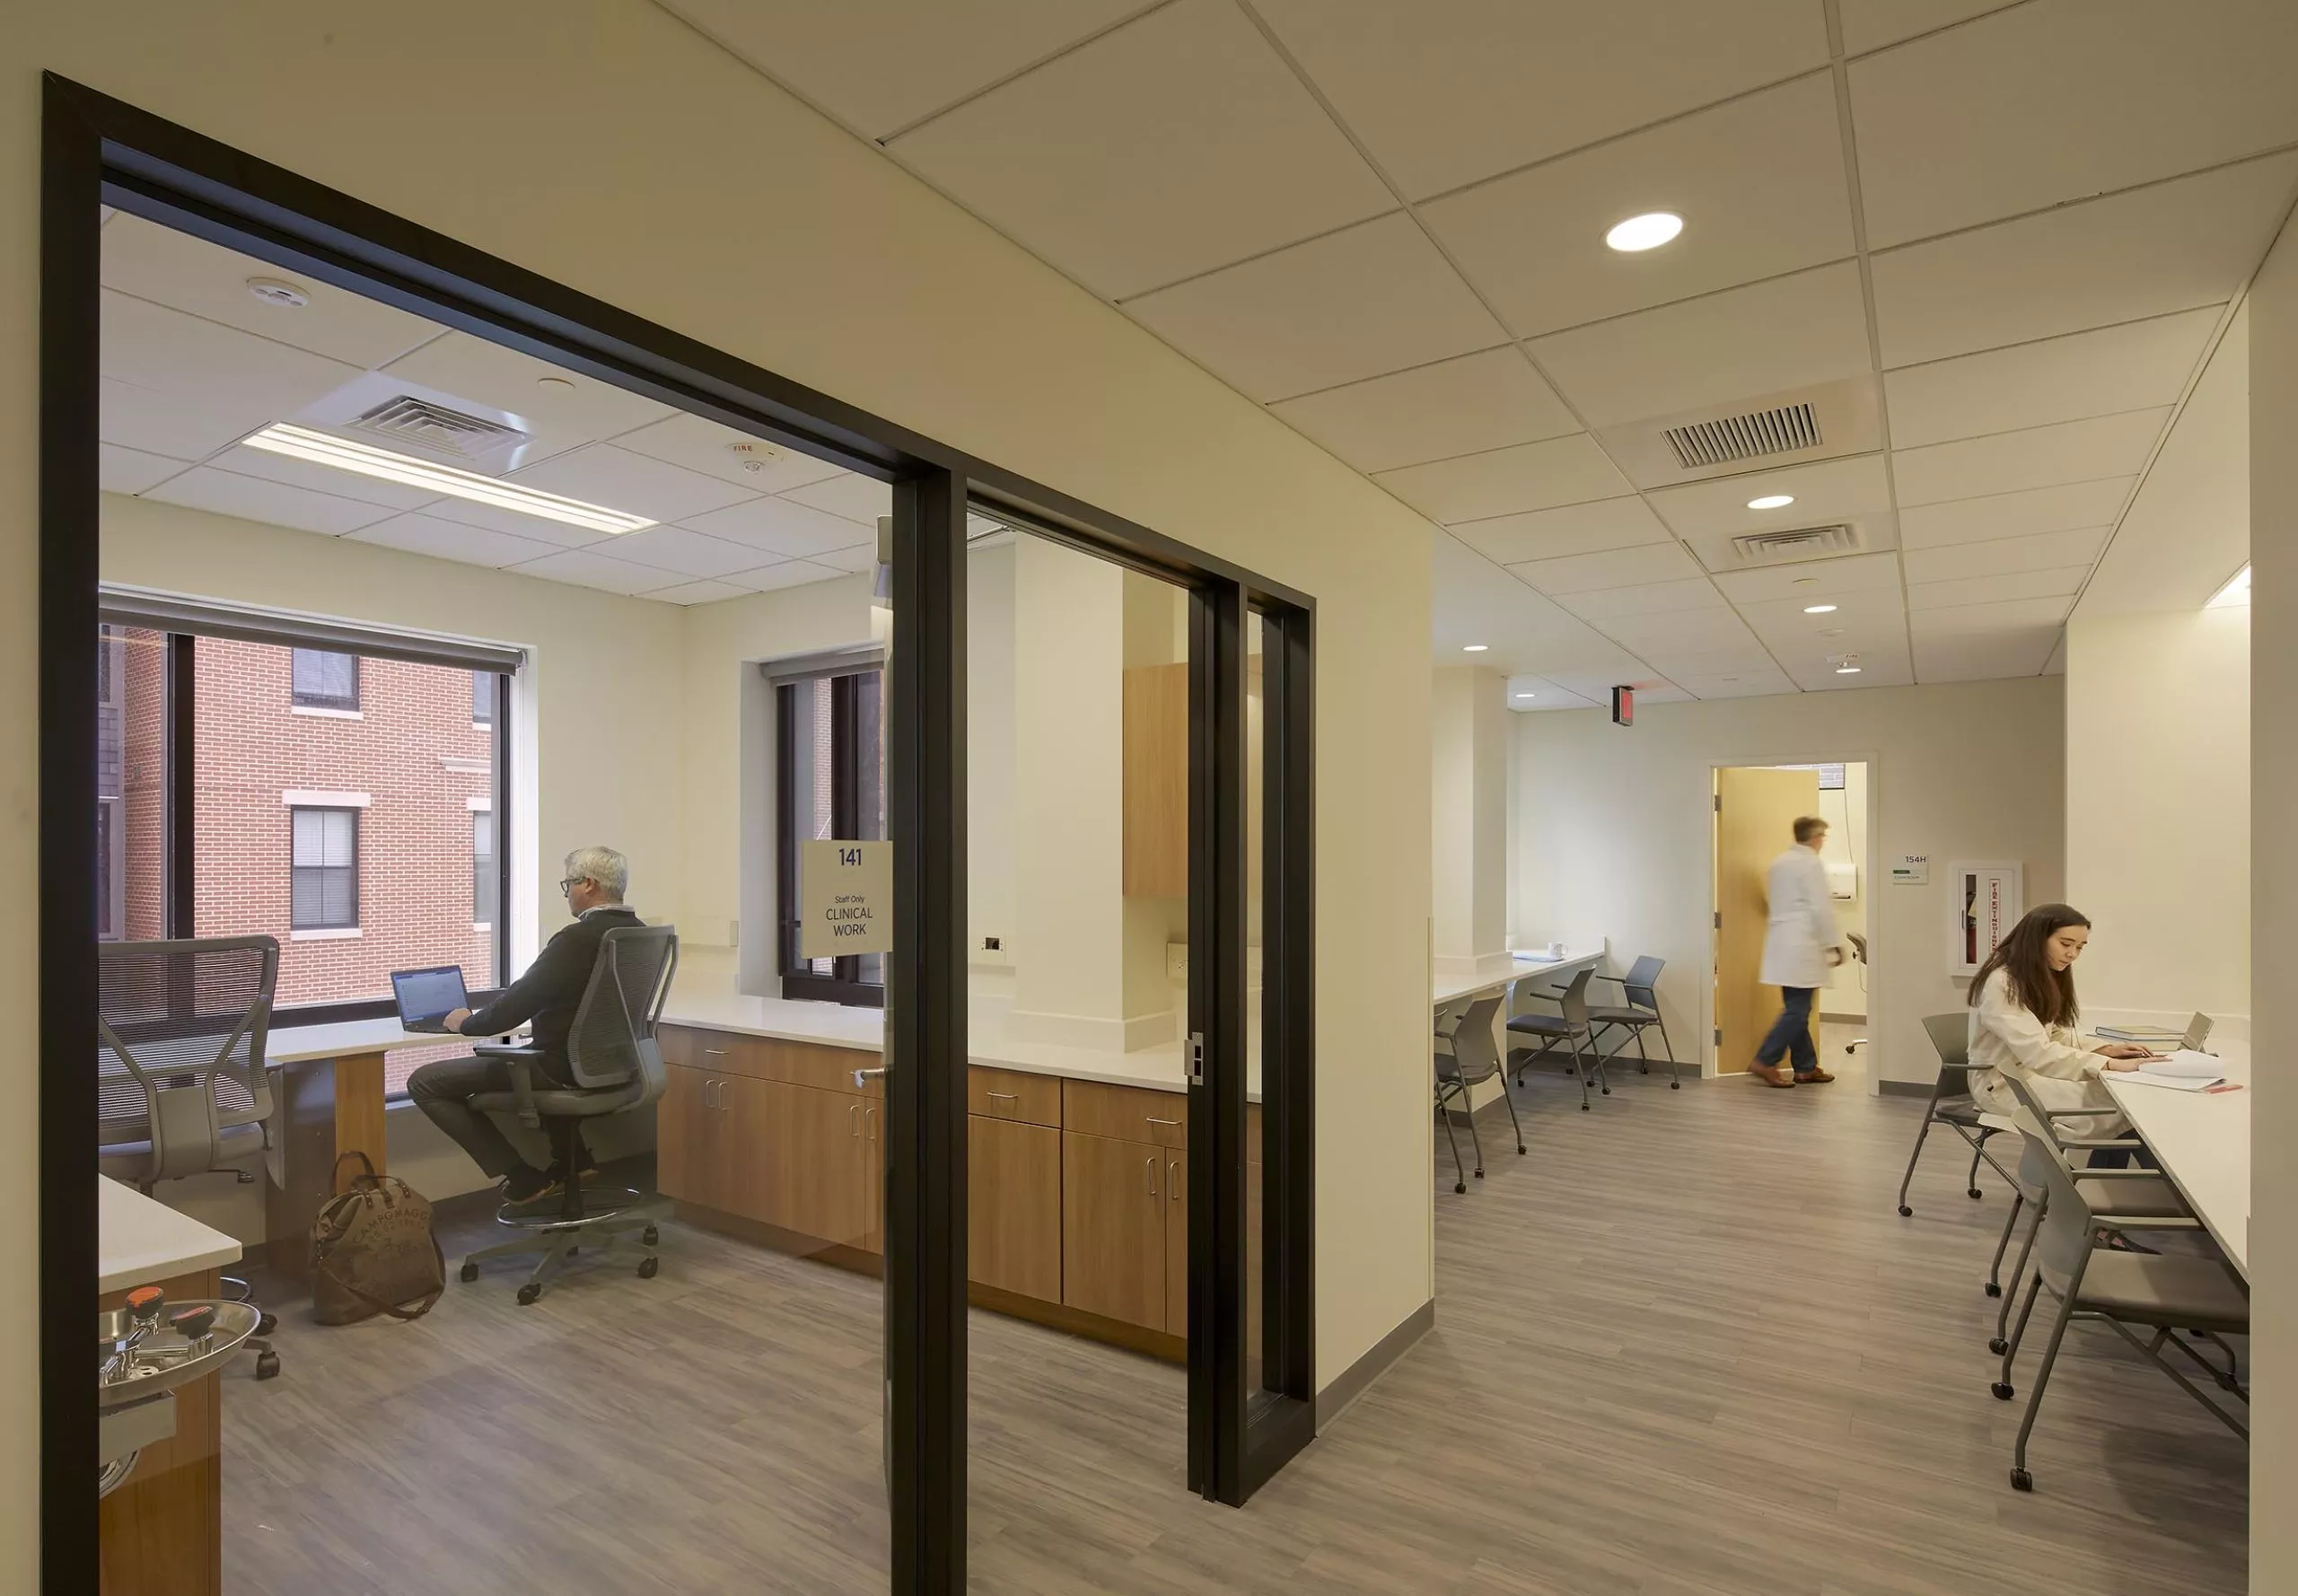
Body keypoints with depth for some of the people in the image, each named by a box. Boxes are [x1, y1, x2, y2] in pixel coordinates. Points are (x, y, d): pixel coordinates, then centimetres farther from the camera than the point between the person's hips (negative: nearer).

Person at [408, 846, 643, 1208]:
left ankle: (525, 1179, 1)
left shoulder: (579, 938, -24)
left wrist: (467, 1022, 0)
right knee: (497, 1055, 36)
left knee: (424, 1083, 1)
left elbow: (519, 1003, -20)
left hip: (564, 1069, -9)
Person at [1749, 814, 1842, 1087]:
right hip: (1803, 945, -8)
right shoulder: (1812, 863, -10)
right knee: (1797, 1011, -5)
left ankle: (1805, 1067, 17)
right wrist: (1834, 944, -7)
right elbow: (1822, 908, -14)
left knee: (1796, 1010, 12)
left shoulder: (1778, 863, 14)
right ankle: (1764, 1062, -8)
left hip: (1782, 944, 8)